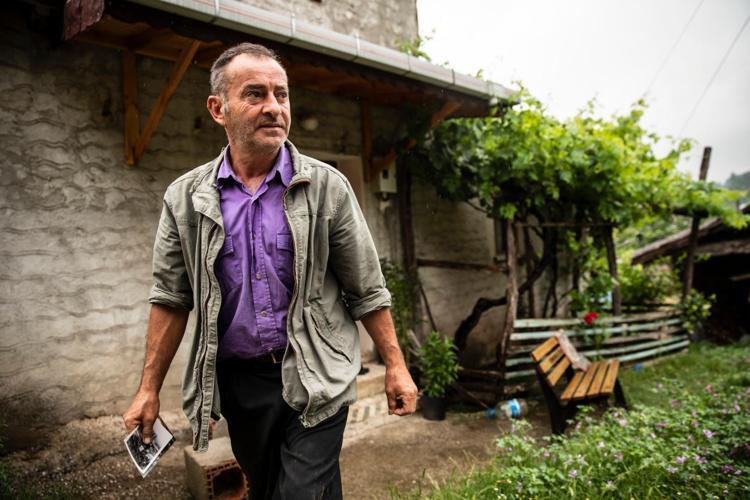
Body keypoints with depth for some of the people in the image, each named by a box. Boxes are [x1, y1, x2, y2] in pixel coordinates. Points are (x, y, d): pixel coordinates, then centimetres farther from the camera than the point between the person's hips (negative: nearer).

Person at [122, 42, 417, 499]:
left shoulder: (327, 186, -6)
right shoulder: (186, 198, -1)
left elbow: (367, 290, -2)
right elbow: (172, 298, 4)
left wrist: (396, 367, -2)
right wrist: (149, 389, 5)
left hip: (315, 380, -2)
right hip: (237, 380, 3)